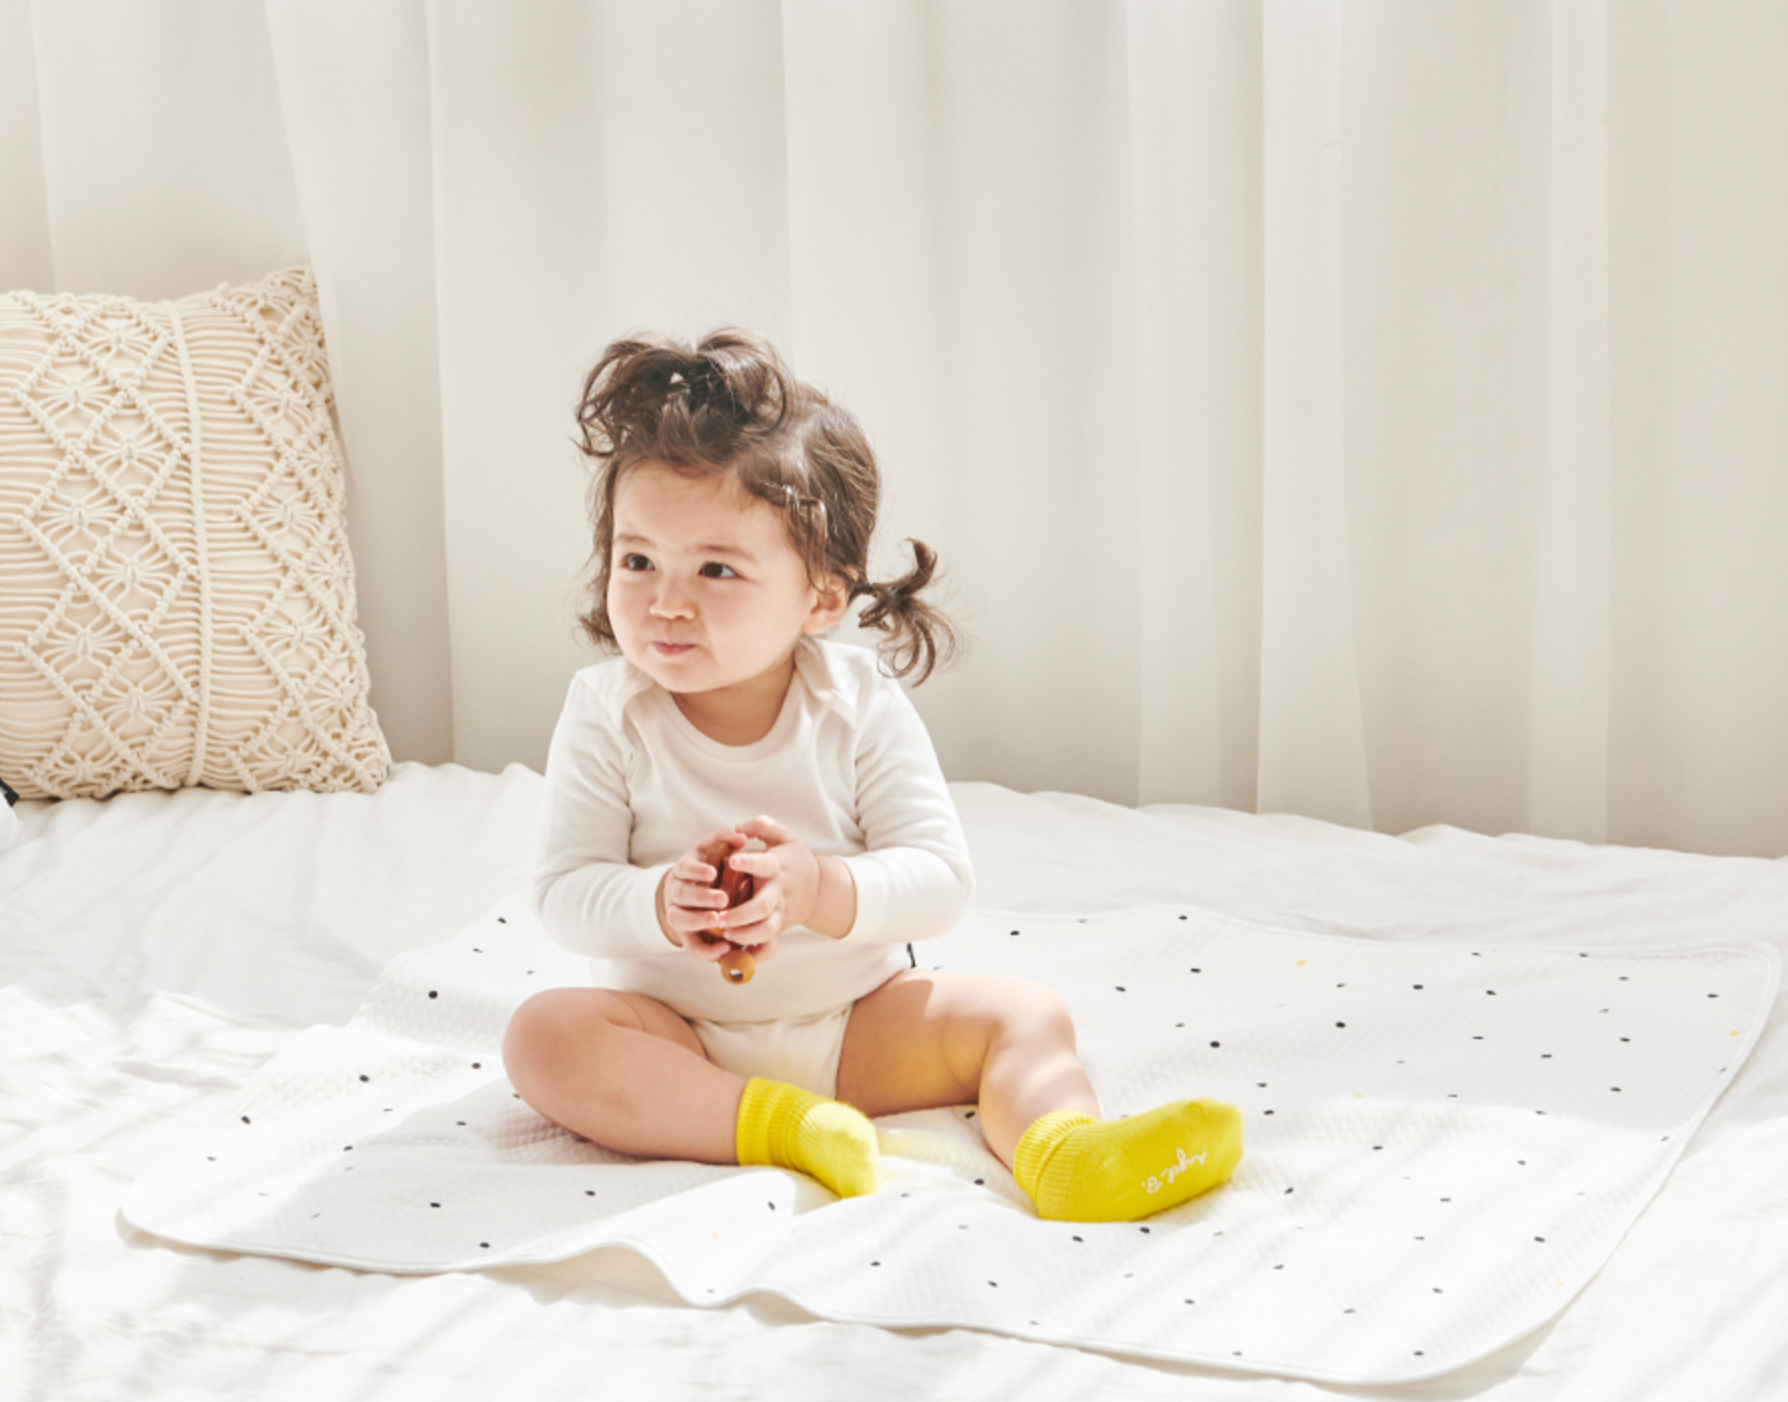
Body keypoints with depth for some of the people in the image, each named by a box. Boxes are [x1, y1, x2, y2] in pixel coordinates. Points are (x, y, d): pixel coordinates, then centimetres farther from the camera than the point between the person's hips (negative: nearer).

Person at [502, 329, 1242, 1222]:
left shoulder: (861, 706, -9)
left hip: (857, 1022, 1)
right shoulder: (608, 714, -9)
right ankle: (773, 1126, -34)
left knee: (1024, 1014, -15)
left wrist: (818, 891, -31)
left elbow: (940, 877, -13)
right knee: (545, 1034, -28)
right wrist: (658, 904, -33)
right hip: (676, 1038, -1)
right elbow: (564, 891, -12)